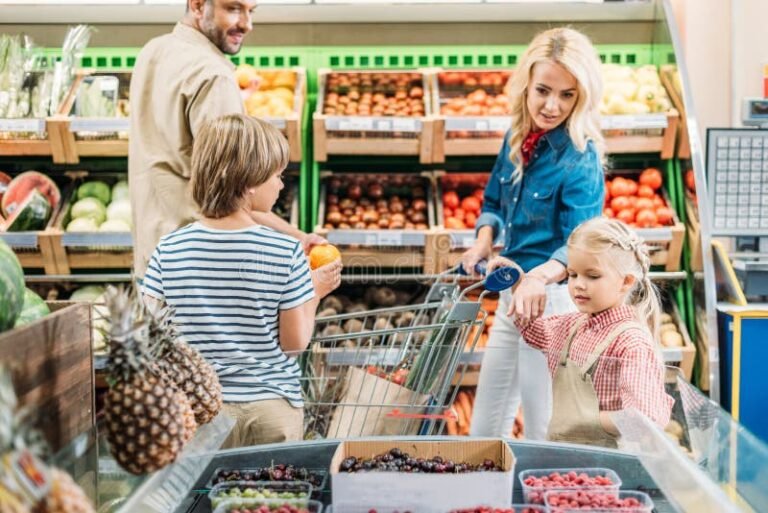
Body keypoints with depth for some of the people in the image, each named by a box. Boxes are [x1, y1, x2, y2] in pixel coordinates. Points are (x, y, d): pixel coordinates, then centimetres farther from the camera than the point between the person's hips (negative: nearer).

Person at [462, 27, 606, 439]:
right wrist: (483, 240, -3)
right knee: (484, 427, 18)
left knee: (545, 430, 5)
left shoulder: (580, 160, -18)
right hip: (512, 293, 8)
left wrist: (539, 277, -42)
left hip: (553, 299, -8)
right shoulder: (517, 137, 4)